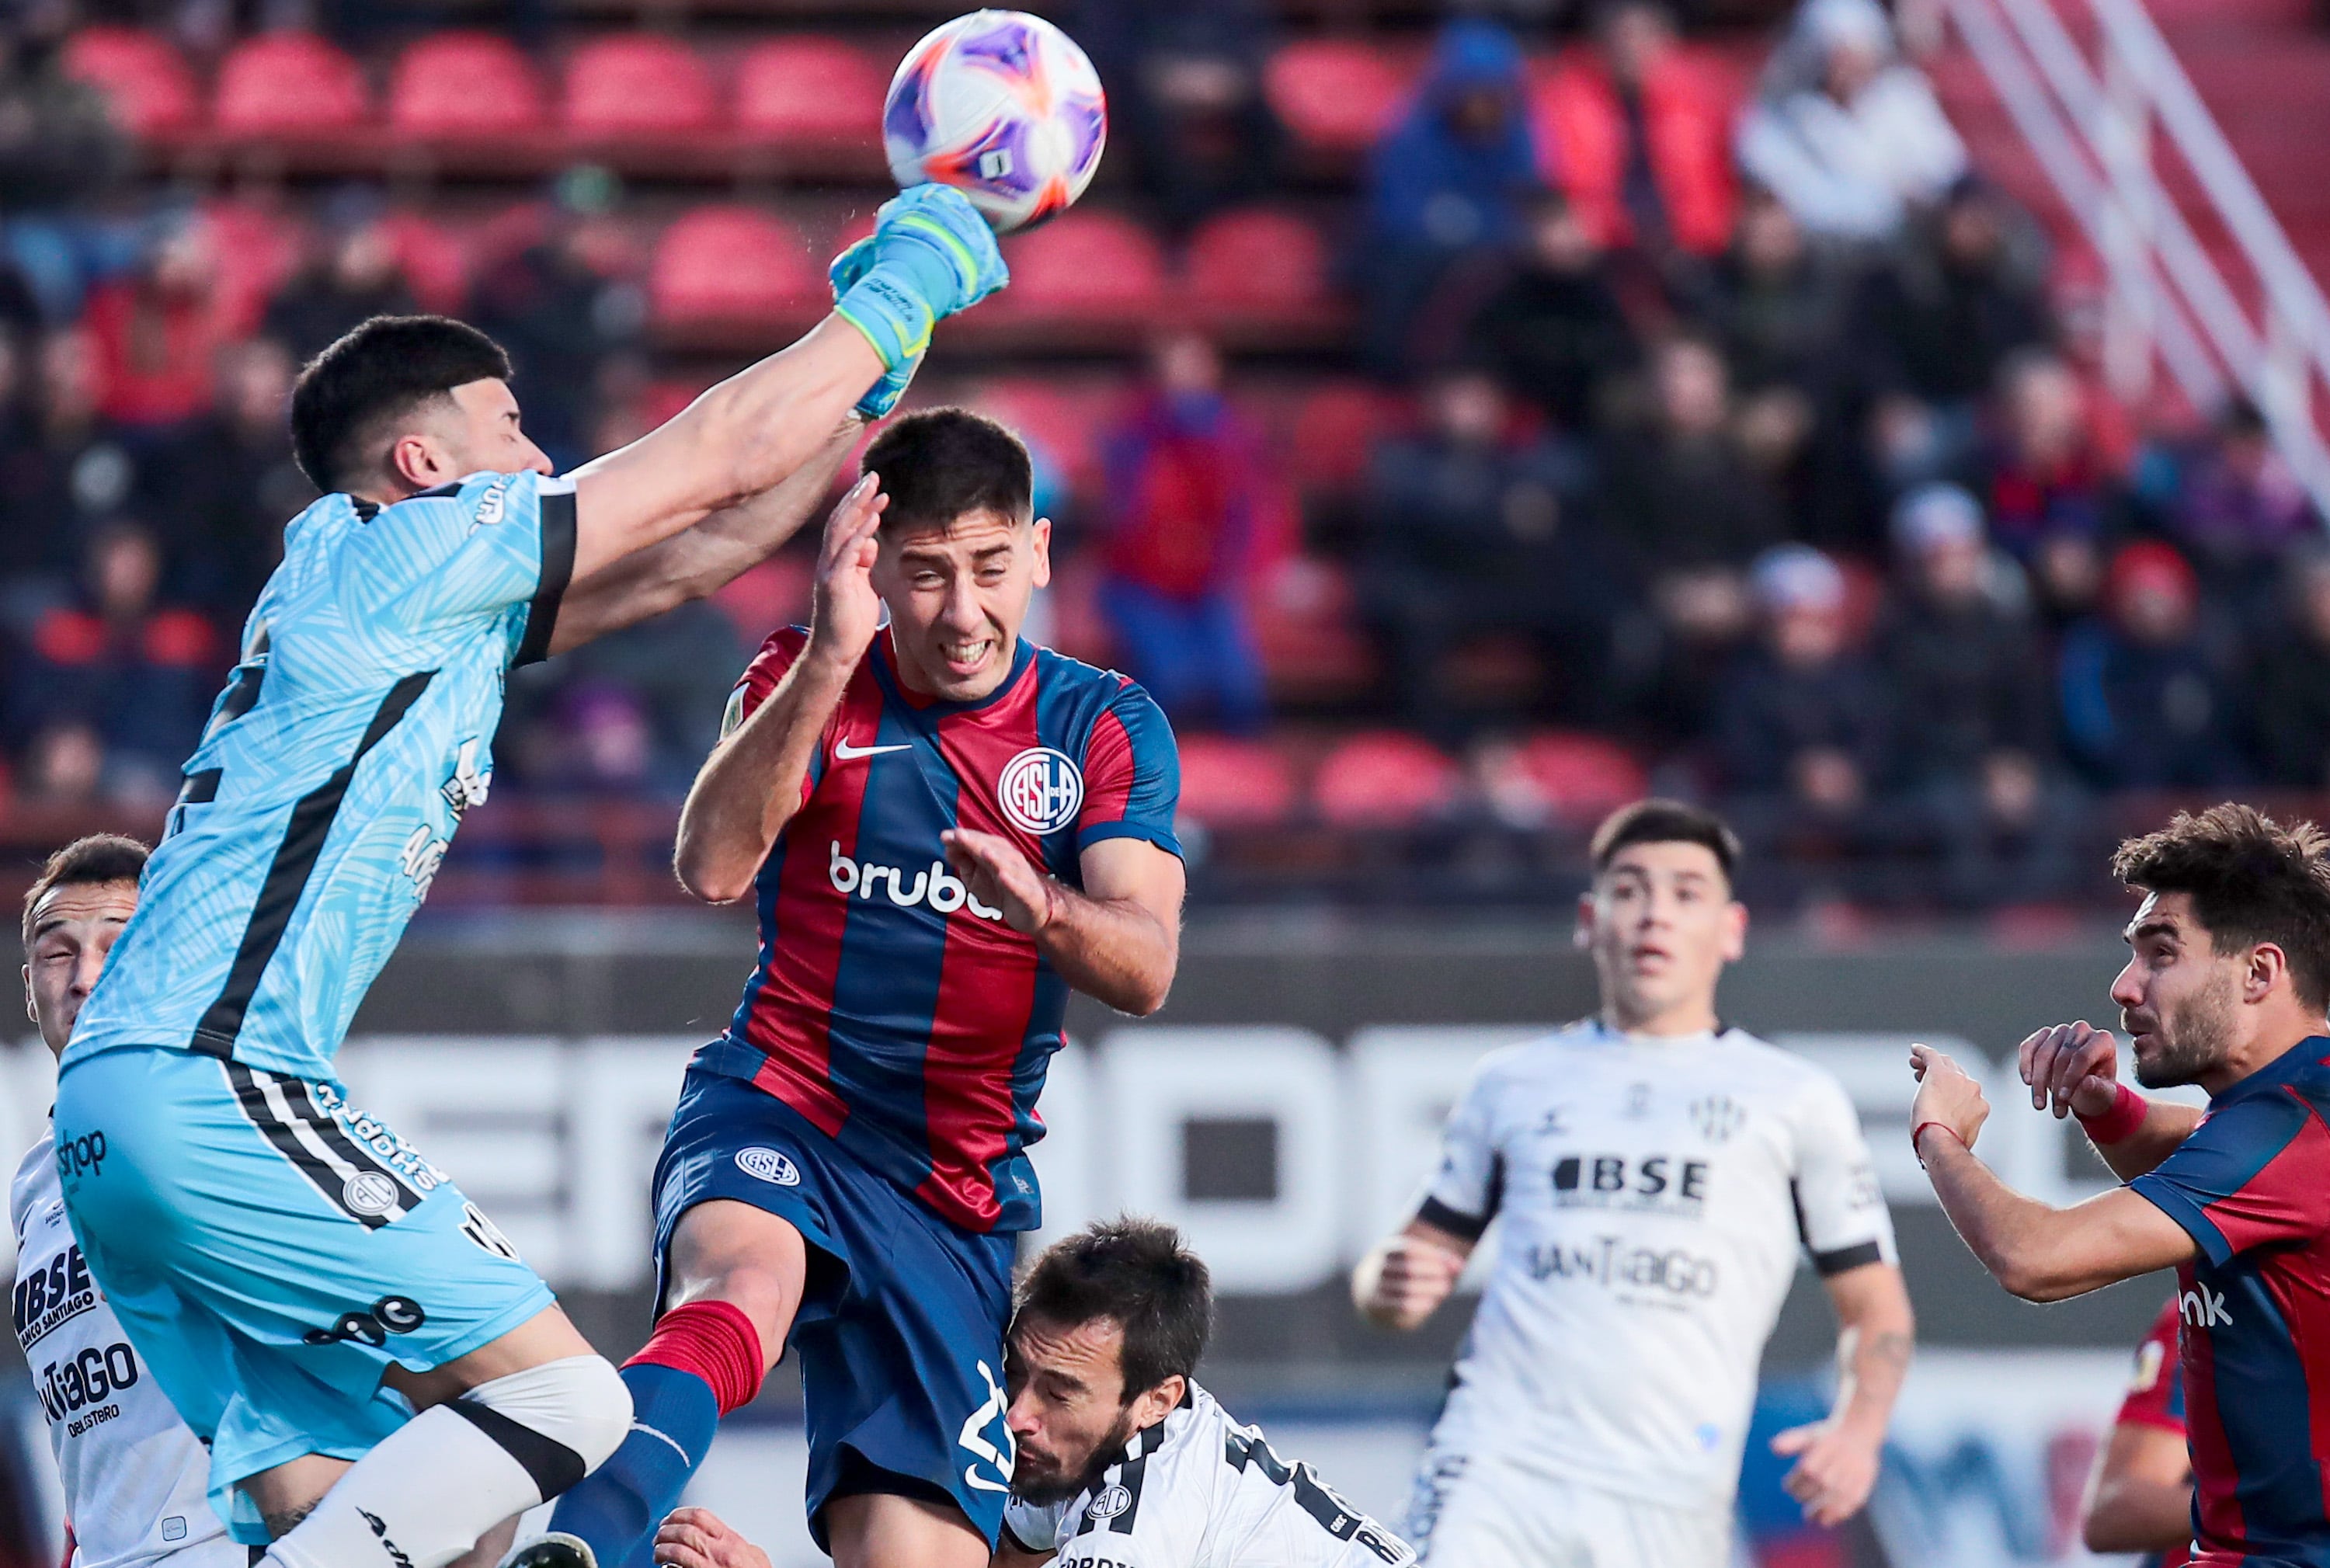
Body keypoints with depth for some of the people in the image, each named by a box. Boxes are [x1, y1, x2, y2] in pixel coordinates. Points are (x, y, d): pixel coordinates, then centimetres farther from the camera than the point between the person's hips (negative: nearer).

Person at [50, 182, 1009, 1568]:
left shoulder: (449, 608, 23)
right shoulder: (401, 549, -3)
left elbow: (699, 551, 29)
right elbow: (725, 458, 2)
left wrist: (875, 375, 28)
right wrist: (902, 290, 13)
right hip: (215, 1089, -10)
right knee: (562, 1400, -11)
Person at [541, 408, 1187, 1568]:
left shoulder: (1106, 729, 4)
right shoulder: (809, 684, 1)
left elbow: (1145, 971, -10)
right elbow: (713, 868, -18)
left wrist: (1044, 911, -34)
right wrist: (829, 663, -30)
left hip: (958, 1197, 3)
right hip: (774, 1115, -3)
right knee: (739, 1298, -38)